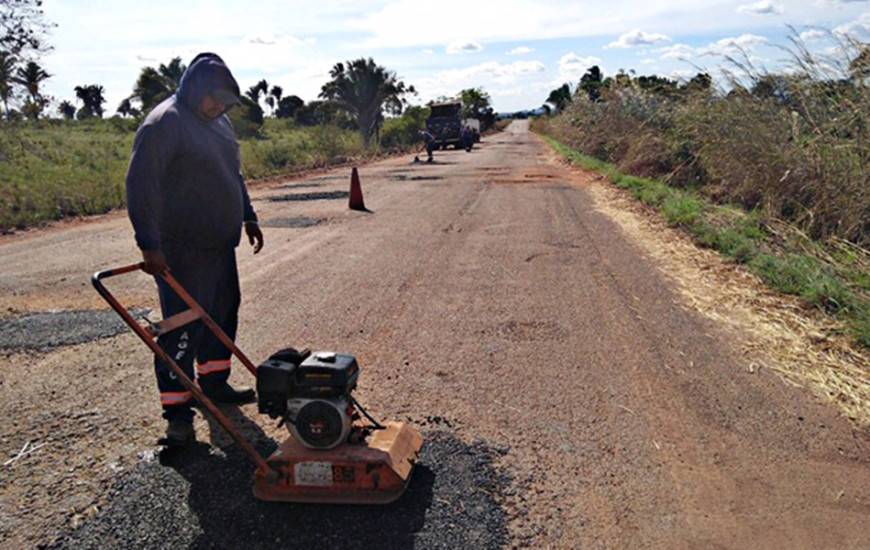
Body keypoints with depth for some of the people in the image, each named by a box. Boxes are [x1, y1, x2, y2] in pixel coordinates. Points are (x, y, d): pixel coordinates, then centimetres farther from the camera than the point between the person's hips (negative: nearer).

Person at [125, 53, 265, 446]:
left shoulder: (218, 122, 15)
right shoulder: (164, 124, -15)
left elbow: (233, 175, 26)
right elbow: (141, 186, -21)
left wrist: (249, 218, 24)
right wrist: (149, 244, -25)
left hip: (220, 244, 9)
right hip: (182, 251, -9)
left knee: (223, 315, 16)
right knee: (183, 326, -6)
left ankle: (214, 384, 33)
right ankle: (178, 413, 2)